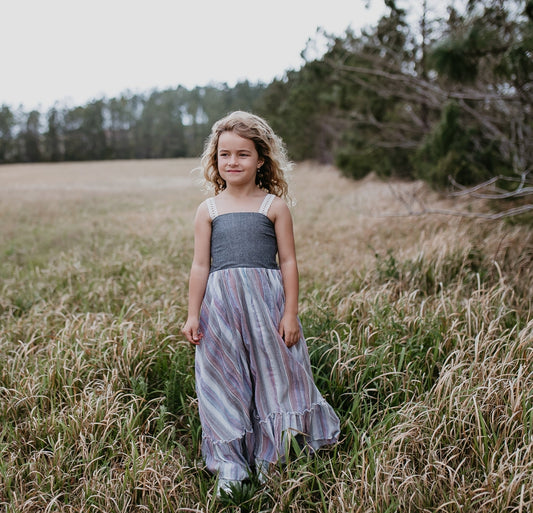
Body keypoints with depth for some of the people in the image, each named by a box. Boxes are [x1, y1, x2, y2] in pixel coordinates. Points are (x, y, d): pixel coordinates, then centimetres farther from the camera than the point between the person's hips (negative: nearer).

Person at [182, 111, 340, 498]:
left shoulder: (274, 206, 2)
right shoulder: (209, 210, 7)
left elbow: (288, 262, 0)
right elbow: (200, 266, 6)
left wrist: (291, 313, -5)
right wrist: (193, 315, 2)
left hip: (267, 301, -1)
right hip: (221, 305, 2)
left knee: (274, 374, 6)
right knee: (225, 382, 6)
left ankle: (270, 456, 24)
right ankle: (230, 464, 17)